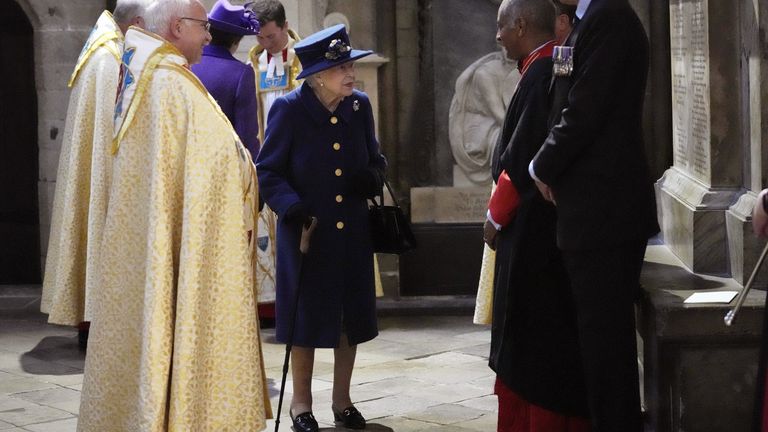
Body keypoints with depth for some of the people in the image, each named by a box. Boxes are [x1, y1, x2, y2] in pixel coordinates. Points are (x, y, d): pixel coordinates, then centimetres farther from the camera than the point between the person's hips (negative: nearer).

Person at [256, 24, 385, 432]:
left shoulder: (359, 105, -3)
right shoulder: (289, 109, -14)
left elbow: (374, 158, 11)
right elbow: (267, 172, -9)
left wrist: (372, 177, -11)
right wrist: (294, 208, -23)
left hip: (353, 233, 4)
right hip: (305, 233, -4)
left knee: (351, 317, 12)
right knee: (306, 317, 8)